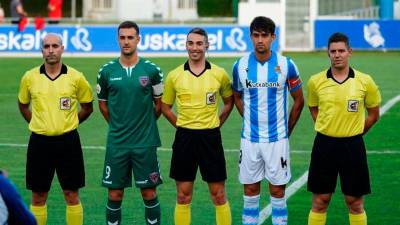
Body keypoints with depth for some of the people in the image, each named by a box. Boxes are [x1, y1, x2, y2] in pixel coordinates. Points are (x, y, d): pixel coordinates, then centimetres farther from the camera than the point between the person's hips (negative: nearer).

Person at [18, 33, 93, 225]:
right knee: (38, 197, 6)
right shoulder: (29, 77, 1)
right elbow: (23, 106, 18)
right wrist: (39, 124, 12)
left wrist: (68, 123, 9)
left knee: (72, 195, 3)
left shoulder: (76, 77, -3)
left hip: (68, 141, -1)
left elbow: (87, 108, 11)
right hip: (39, 142, 1)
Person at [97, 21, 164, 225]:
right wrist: (117, 125, 11)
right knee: (114, 194, 4)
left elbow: (160, 103, 9)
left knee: (149, 192, 2)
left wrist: (145, 124, 9)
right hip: (116, 142, 1)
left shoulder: (151, 70, -2)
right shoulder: (107, 71, 2)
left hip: (145, 142, -1)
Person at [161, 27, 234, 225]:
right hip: (184, 138, 1)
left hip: (210, 137, -1)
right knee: (183, 197, 6)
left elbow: (229, 102, 14)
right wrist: (182, 126, 4)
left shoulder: (219, 74, 0)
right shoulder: (174, 76, 1)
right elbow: (165, 107, 12)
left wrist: (215, 124, 6)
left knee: (218, 195, 3)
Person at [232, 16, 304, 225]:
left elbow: (298, 100, 4)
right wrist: (250, 120, 9)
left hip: (277, 138, -1)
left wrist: (287, 130, 6)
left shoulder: (286, 65, -7)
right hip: (250, 138, 2)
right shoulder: (240, 66, -2)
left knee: (277, 191, 4)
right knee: (250, 191, 7)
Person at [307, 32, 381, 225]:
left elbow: (374, 114, 9)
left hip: (352, 146, 0)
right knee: (320, 201, 5)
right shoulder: (315, 81, -2)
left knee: (355, 202, 5)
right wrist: (327, 129, 9)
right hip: (324, 144, 1)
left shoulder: (365, 81, -4)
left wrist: (355, 132, 8)